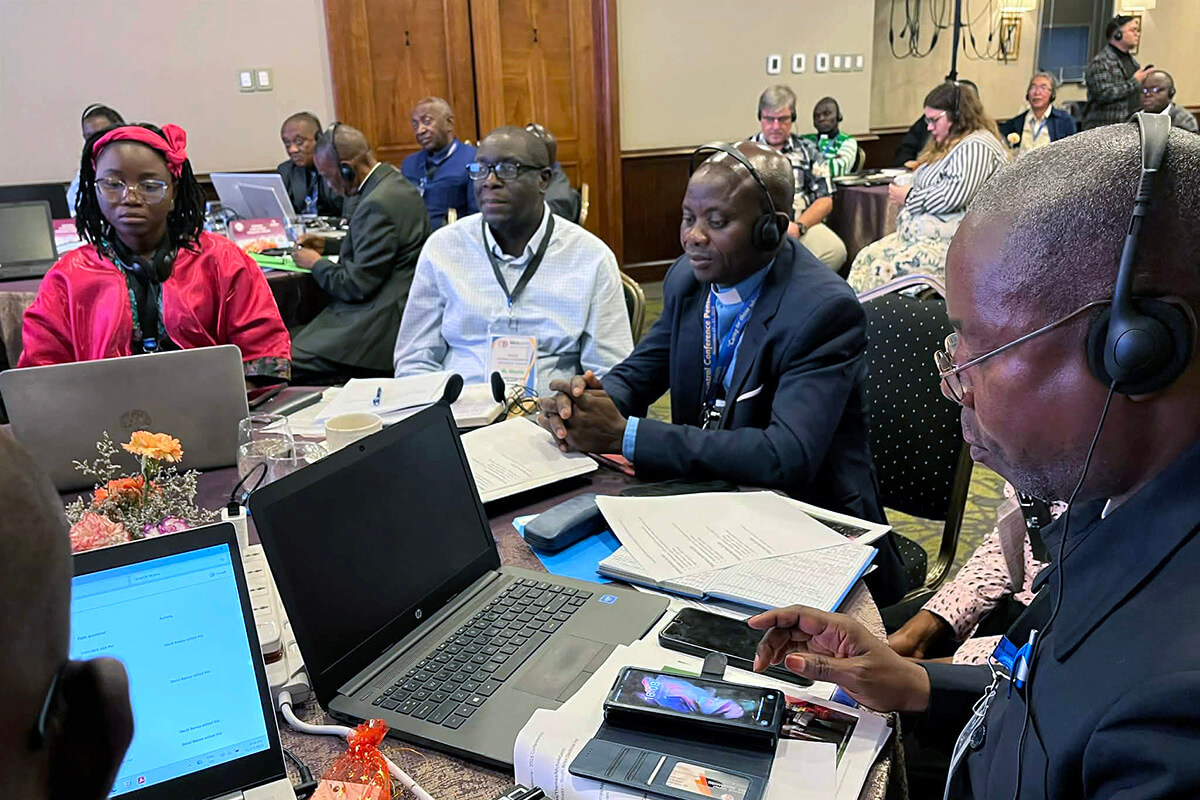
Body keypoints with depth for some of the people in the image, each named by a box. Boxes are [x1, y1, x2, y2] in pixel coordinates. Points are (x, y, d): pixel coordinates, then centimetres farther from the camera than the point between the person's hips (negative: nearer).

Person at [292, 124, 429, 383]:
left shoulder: (378, 204, -20)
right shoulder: (393, 182, 12)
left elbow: (357, 285, -18)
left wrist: (316, 263, -1)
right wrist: (328, 245, 19)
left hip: (381, 325, -11)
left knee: (288, 364, -15)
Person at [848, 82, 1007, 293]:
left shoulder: (976, 147, -11)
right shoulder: (948, 145, 22)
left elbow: (954, 197, -22)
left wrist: (908, 197, -9)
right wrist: (904, 188, 9)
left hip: (948, 241, -11)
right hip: (920, 233, 11)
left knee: (887, 268, -27)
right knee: (866, 258, -6)